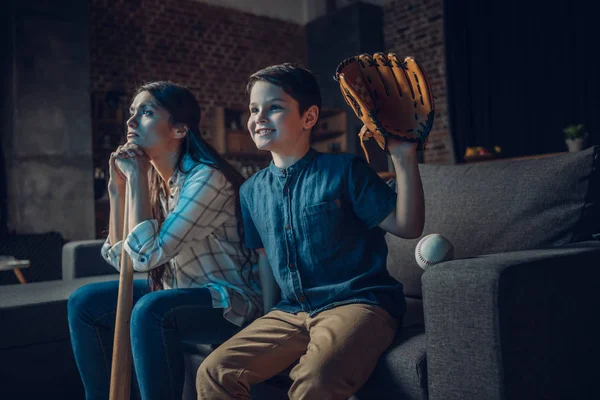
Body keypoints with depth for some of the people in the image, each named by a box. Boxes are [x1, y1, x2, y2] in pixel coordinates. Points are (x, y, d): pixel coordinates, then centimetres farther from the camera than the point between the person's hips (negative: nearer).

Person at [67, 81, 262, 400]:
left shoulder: (207, 178, -22)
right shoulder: (154, 179, 3)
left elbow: (146, 255, -26)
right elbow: (120, 257, 2)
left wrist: (136, 178, -19)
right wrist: (117, 186, -5)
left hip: (230, 302, -8)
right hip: (180, 292, 9)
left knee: (151, 311, -33)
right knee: (85, 304, 2)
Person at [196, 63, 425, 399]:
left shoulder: (344, 170, -5)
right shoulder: (253, 191, 11)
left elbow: (408, 227, -7)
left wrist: (405, 158, -16)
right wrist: (269, 319, 17)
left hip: (356, 304, -5)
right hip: (290, 313, 6)